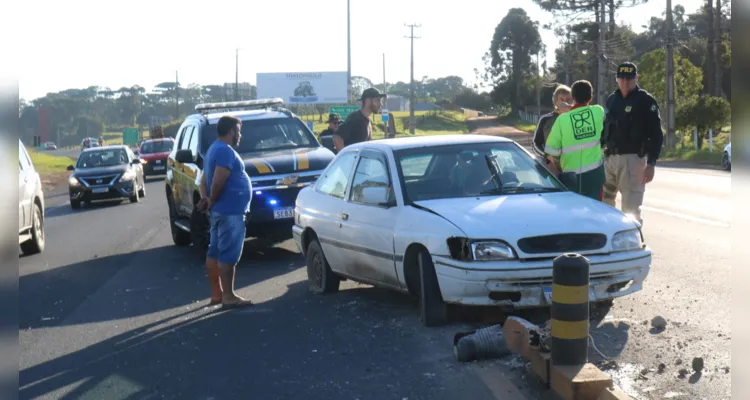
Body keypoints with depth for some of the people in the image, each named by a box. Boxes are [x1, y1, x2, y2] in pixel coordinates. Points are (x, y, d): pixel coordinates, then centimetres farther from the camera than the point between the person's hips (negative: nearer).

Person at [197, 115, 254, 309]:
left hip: (219, 211, 11)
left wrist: (205, 198, 0)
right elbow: (218, 182, -24)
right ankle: (228, 297, -7)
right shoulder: (226, 151, -16)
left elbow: (204, 179, 16)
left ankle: (216, 293, 19)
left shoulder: (213, 150, 17)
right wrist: (212, 200, -10)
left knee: (215, 252, 12)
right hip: (230, 211, -11)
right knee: (228, 255, -8)